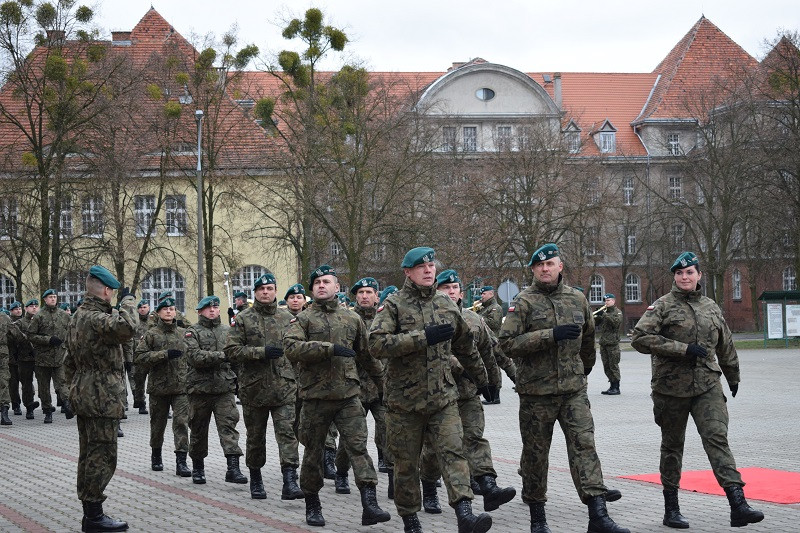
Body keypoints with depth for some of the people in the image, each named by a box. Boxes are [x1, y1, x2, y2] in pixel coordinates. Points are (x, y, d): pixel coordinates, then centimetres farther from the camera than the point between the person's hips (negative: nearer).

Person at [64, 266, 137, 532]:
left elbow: (70, 360, 21)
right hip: (102, 398, -10)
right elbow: (127, 327, -39)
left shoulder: (79, 316, 14)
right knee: (102, 456, -6)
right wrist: (127, 300, -23)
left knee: (88, 454, 14)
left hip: (82, 395, 10)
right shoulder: (98, 319, -18)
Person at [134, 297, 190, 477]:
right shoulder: (151, 334, 0)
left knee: (182, 422, -9)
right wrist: (165, 354, -17)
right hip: (159, 386, -1)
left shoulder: (183, 333, 10)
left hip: (181, 386, 1)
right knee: (158, 423, 11)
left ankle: (181, 461, -10)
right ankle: (156, 456, 31)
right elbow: (140, 356, -11)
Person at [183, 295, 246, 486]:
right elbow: (195, 356, -14)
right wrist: (221, 356, -20)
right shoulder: (192, 332, 1)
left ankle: (233, 468, -16)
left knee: (229, 426, -11)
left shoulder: (228, 330, 13)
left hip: (225, 387, 2)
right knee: (199, 430, 9)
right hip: (200, 388, -1)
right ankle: (197, 468, 23)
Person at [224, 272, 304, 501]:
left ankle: (290, 483, -18)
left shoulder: (287, 318, 9)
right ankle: (255, 480, 28)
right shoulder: (243, 319, 1)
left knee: (287, 433, -11)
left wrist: (298, 381, 12)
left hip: (284, 388, 1)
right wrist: (261, 352, -18)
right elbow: (232, 350, -8)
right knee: (256, 437, 11)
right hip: (254, 388, -1)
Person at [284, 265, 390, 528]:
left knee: (359, 447, -10)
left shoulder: (352, 318, 12)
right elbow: (291, 347, -17)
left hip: (348, 395, 1)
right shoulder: (303, 319, 3)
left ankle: (369, 505, -16)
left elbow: (367, 355, 22)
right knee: (313, 452, 8)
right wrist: (330, 348, -21)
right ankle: (312, 506, 23)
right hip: (315, 397, -1)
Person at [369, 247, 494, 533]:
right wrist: (423, 337, -23)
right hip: (404, 400, -3)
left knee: (453, 451, -13)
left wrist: (481, 378, 33)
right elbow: (377, 343, -20)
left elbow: (465, 346, 25)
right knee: (406, 462, 7)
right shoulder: (393, 305, -5)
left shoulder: (447, 305, 11)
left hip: (443, 397, 3)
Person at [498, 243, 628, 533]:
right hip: (535, 390, -3)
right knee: (535, 453, 6)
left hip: (573, 389, 3)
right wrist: (551, 335, -20)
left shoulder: (577, 299, 9)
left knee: (584, 445, -9)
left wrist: (587, 365, 36)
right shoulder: (524, 302, -4)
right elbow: (507, 342, -15)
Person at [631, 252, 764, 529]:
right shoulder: (662, 306, -2)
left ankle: (738, 505, -20)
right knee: (672, 446, 7)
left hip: (708, 385, 2)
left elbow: (725, 345, 25)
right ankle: (671, 509, 18)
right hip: (671, 387, -2)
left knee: (717, 438, -12)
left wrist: (733, 376, 32)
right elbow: (640, 338, -15)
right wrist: (683, 349, -18)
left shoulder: (711, 307, 13)